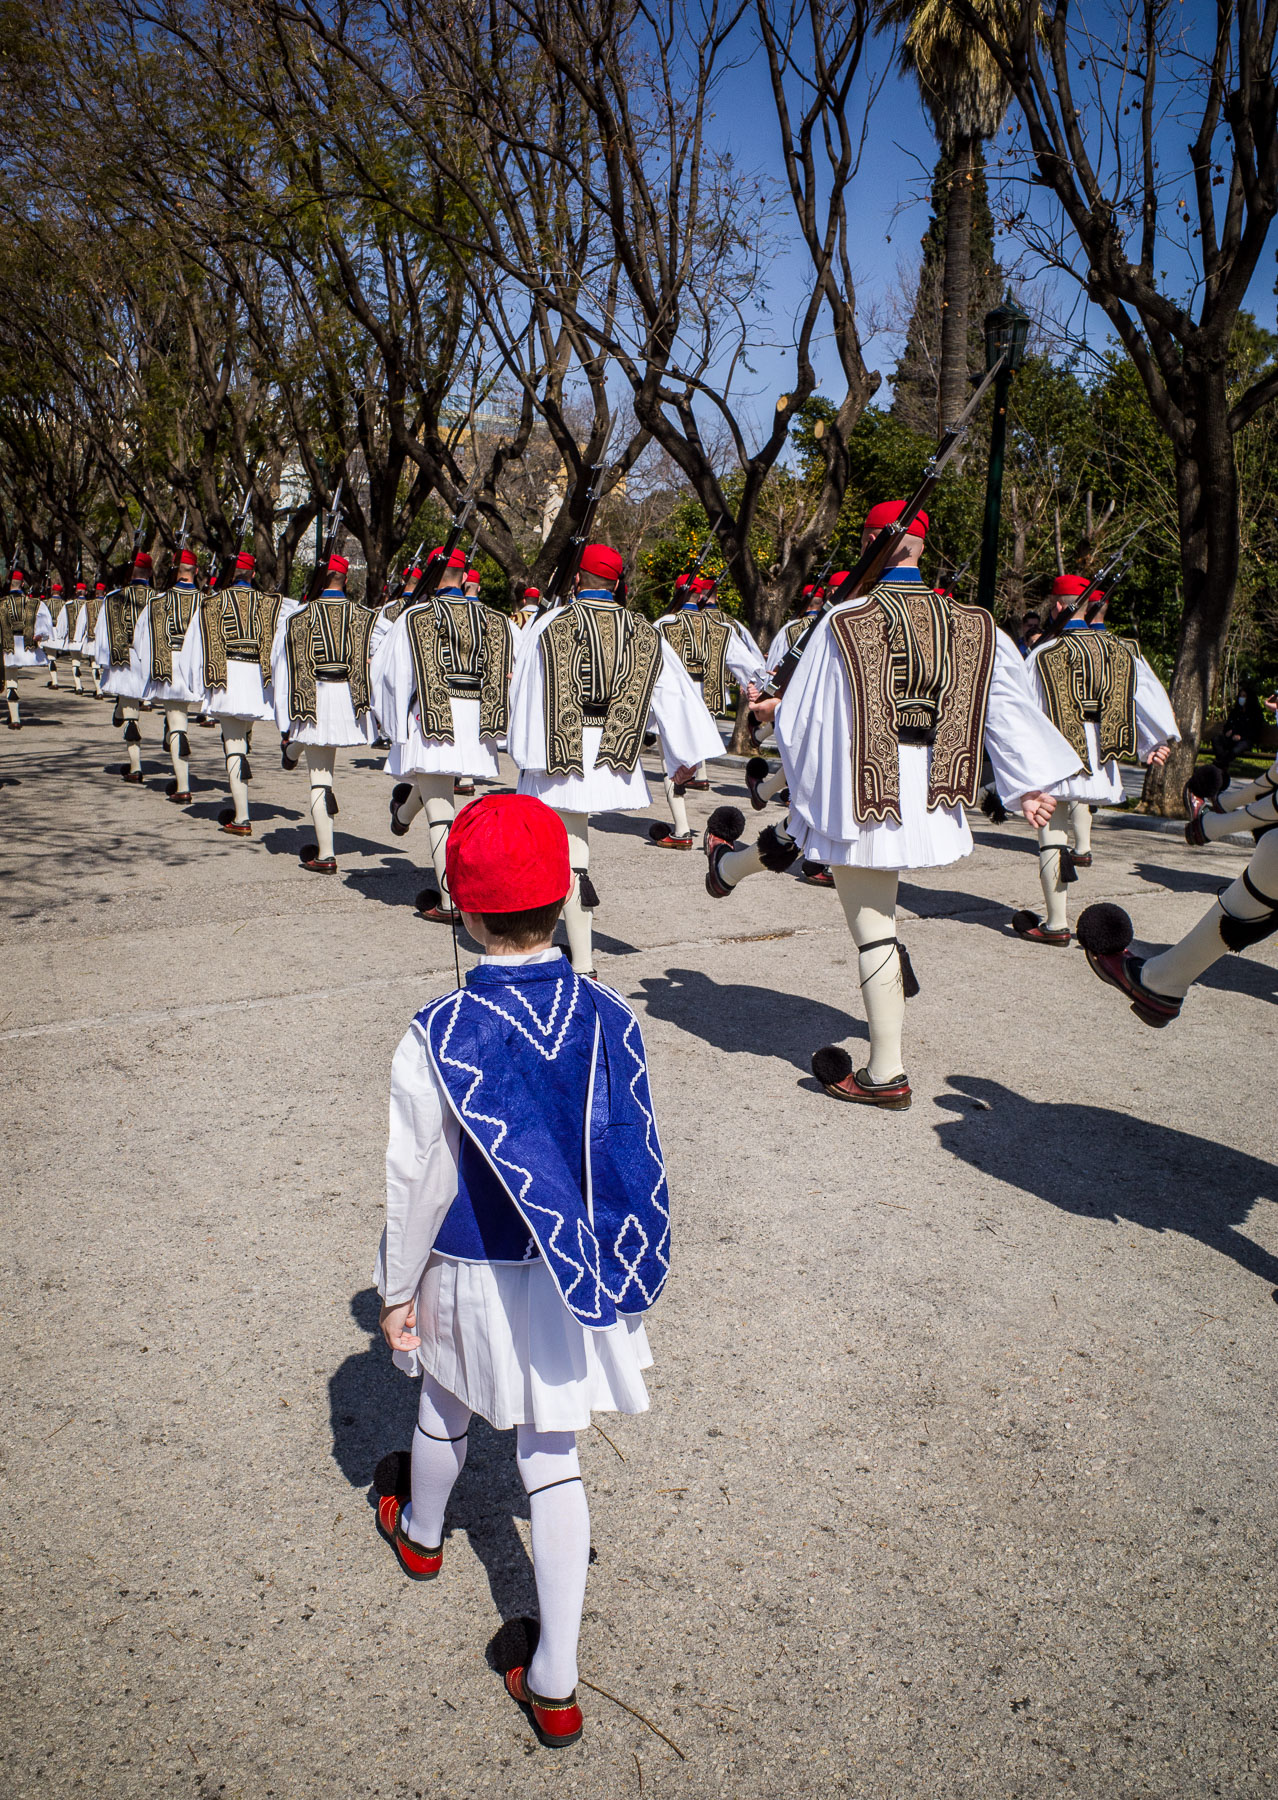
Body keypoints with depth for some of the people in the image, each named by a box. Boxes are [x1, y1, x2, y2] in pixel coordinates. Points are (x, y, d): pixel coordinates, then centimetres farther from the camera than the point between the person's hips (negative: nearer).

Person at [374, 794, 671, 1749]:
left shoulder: (439, 1036, -22)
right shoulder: (609, 1018, -13)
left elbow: (418, 1179, -15)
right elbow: (638, 1159, -4)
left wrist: (397, 1290, 0)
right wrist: (620, 1268, 11)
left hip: (473, 1277, -1)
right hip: (576, 1277, 2)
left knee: (447, 1408, 28)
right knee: (554, 1460, 13)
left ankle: (422, 1534, 59)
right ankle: (555, 1680, 20)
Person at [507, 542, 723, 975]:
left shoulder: (549, 624, -2)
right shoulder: (644, 632, 7)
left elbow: (526, 693, -4)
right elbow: (675, 692, 6)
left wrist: (526, 755, 2)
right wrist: (685, 757, 10)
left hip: (560, 751, -4)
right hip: (614, 759, 4)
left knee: (572, 857, -3)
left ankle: (583, 967, -4)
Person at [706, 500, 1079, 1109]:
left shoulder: (844, 621, -15)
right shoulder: (972, 624, 0)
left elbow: (805, 717, -9)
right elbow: (1009, 707, 2)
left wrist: (775, 710, 14)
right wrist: (1029, 787, 9)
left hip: (863, 794, -6)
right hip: (930, 790, 6)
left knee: (874, 931, 10)